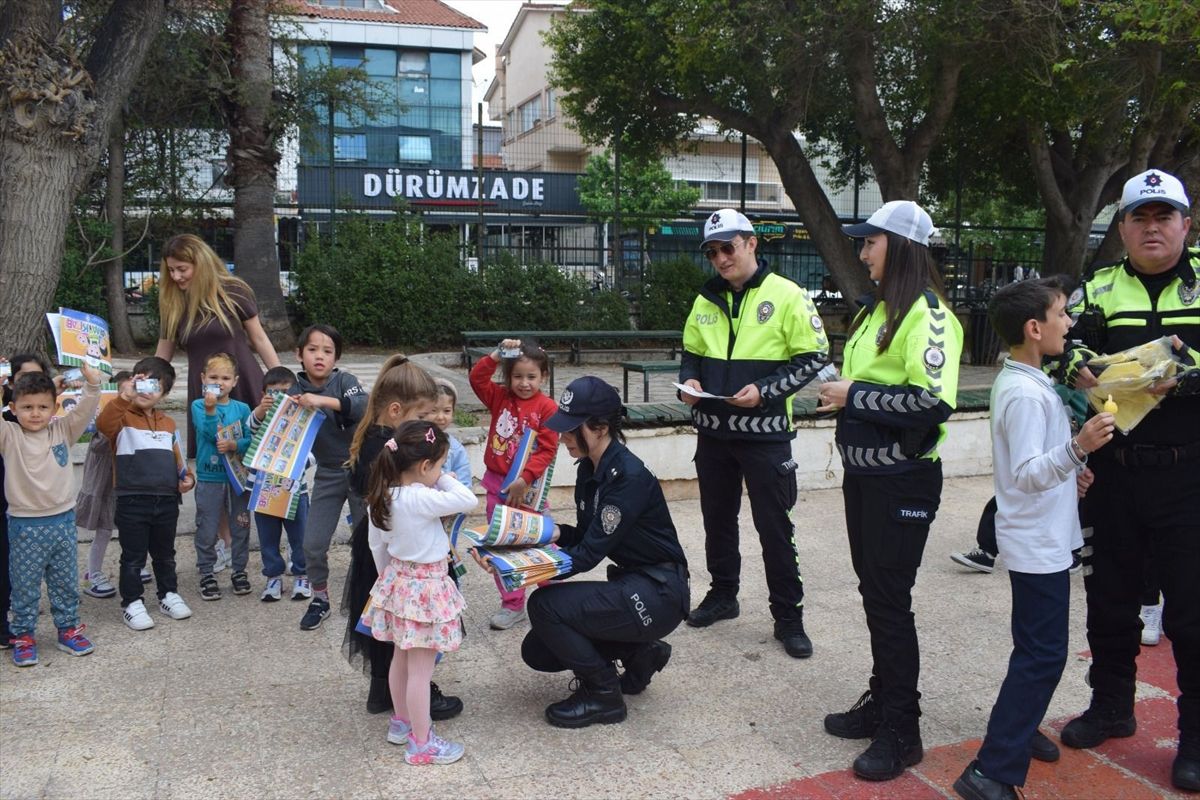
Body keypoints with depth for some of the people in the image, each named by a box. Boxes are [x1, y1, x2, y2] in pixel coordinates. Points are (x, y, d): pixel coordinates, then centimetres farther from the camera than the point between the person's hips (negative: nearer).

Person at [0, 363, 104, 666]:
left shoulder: (63, 430, 1)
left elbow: (85, 410, -8)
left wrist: (92, 383, -24)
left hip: (62, 520, 3)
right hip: (24, 525, -2)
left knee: (66, 583, 14)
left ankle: (68, 629, 26)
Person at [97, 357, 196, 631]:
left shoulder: (168, 423, 14)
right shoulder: (123, 418, -3)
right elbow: (103, 424, -26)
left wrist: (187, 477, 3)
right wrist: (124, 397, -36)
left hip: (167, 500, 5)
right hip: (132, 502, -5)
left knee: (165, 554, 18)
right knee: (133, 557, 5)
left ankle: (168, 594, 32)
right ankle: (132, 603, 17)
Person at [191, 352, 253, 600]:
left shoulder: (242, 408, 2)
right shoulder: (199, 406, -3)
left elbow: (250, 440, -2)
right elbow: (208, 432, -18)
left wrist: (233, 445, -20)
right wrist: (210, 409, -32)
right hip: (209, 479, -2)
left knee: (240, 527, 10)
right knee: (206, 530, 6)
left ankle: (239, 570, 24)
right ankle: (206, 573, 19)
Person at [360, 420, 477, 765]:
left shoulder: (384, 496, -2)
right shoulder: (421, 499, -27)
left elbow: (377, 545, 9)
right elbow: (469, 500, -24)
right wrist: (445, 479, -10)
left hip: (398, 581, 9)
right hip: (425, 589, -9)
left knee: (402, 659, 23)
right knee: (421, 669, 1)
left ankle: (402, 722, 40)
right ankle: (421, 743, 12)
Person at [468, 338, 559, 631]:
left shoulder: (547, 407, -11)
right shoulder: (500, 397, 2)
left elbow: (547, 450, -15)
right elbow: (477, 378, -7)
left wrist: (524, 479, -22)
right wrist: (496, 356, -19)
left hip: (528, 487, -4)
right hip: (497, 484, 5)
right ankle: (512, 605, 22)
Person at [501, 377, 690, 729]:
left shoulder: (629, 476, -22)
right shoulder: (589, 469, 4)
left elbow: (590, 552, -25)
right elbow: (586, 536, 12)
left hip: (658, 594, -9)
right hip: (627, 584, 9)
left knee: (545, 605, -21)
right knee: (537, 651, 4)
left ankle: (603, 695, -2)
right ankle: (639, 653, 17)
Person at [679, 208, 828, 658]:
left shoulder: (786, 296, -9)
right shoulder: (707, 301, 9)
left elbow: (813, 357, -9)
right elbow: (691, 353, 17)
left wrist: (764, 391, -20)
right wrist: (689, 381, -5)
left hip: (764, 432, -6)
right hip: (713, 430, 6)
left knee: (774, 526, 1)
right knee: (717, 518, 17)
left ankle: (788, 616, 13)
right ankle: (723, 595, 34)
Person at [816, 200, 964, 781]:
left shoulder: (927, 313, -15)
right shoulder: (877, 308, 12)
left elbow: (933, 401, -26)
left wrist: (853, 396, -19)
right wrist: (838, 396, 4)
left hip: (902, 479, -9)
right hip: (864, 472, 9)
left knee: (890, 599, -1)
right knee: (874, 591, 16)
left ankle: (901, 731, 14)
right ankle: (882, 703, 32)